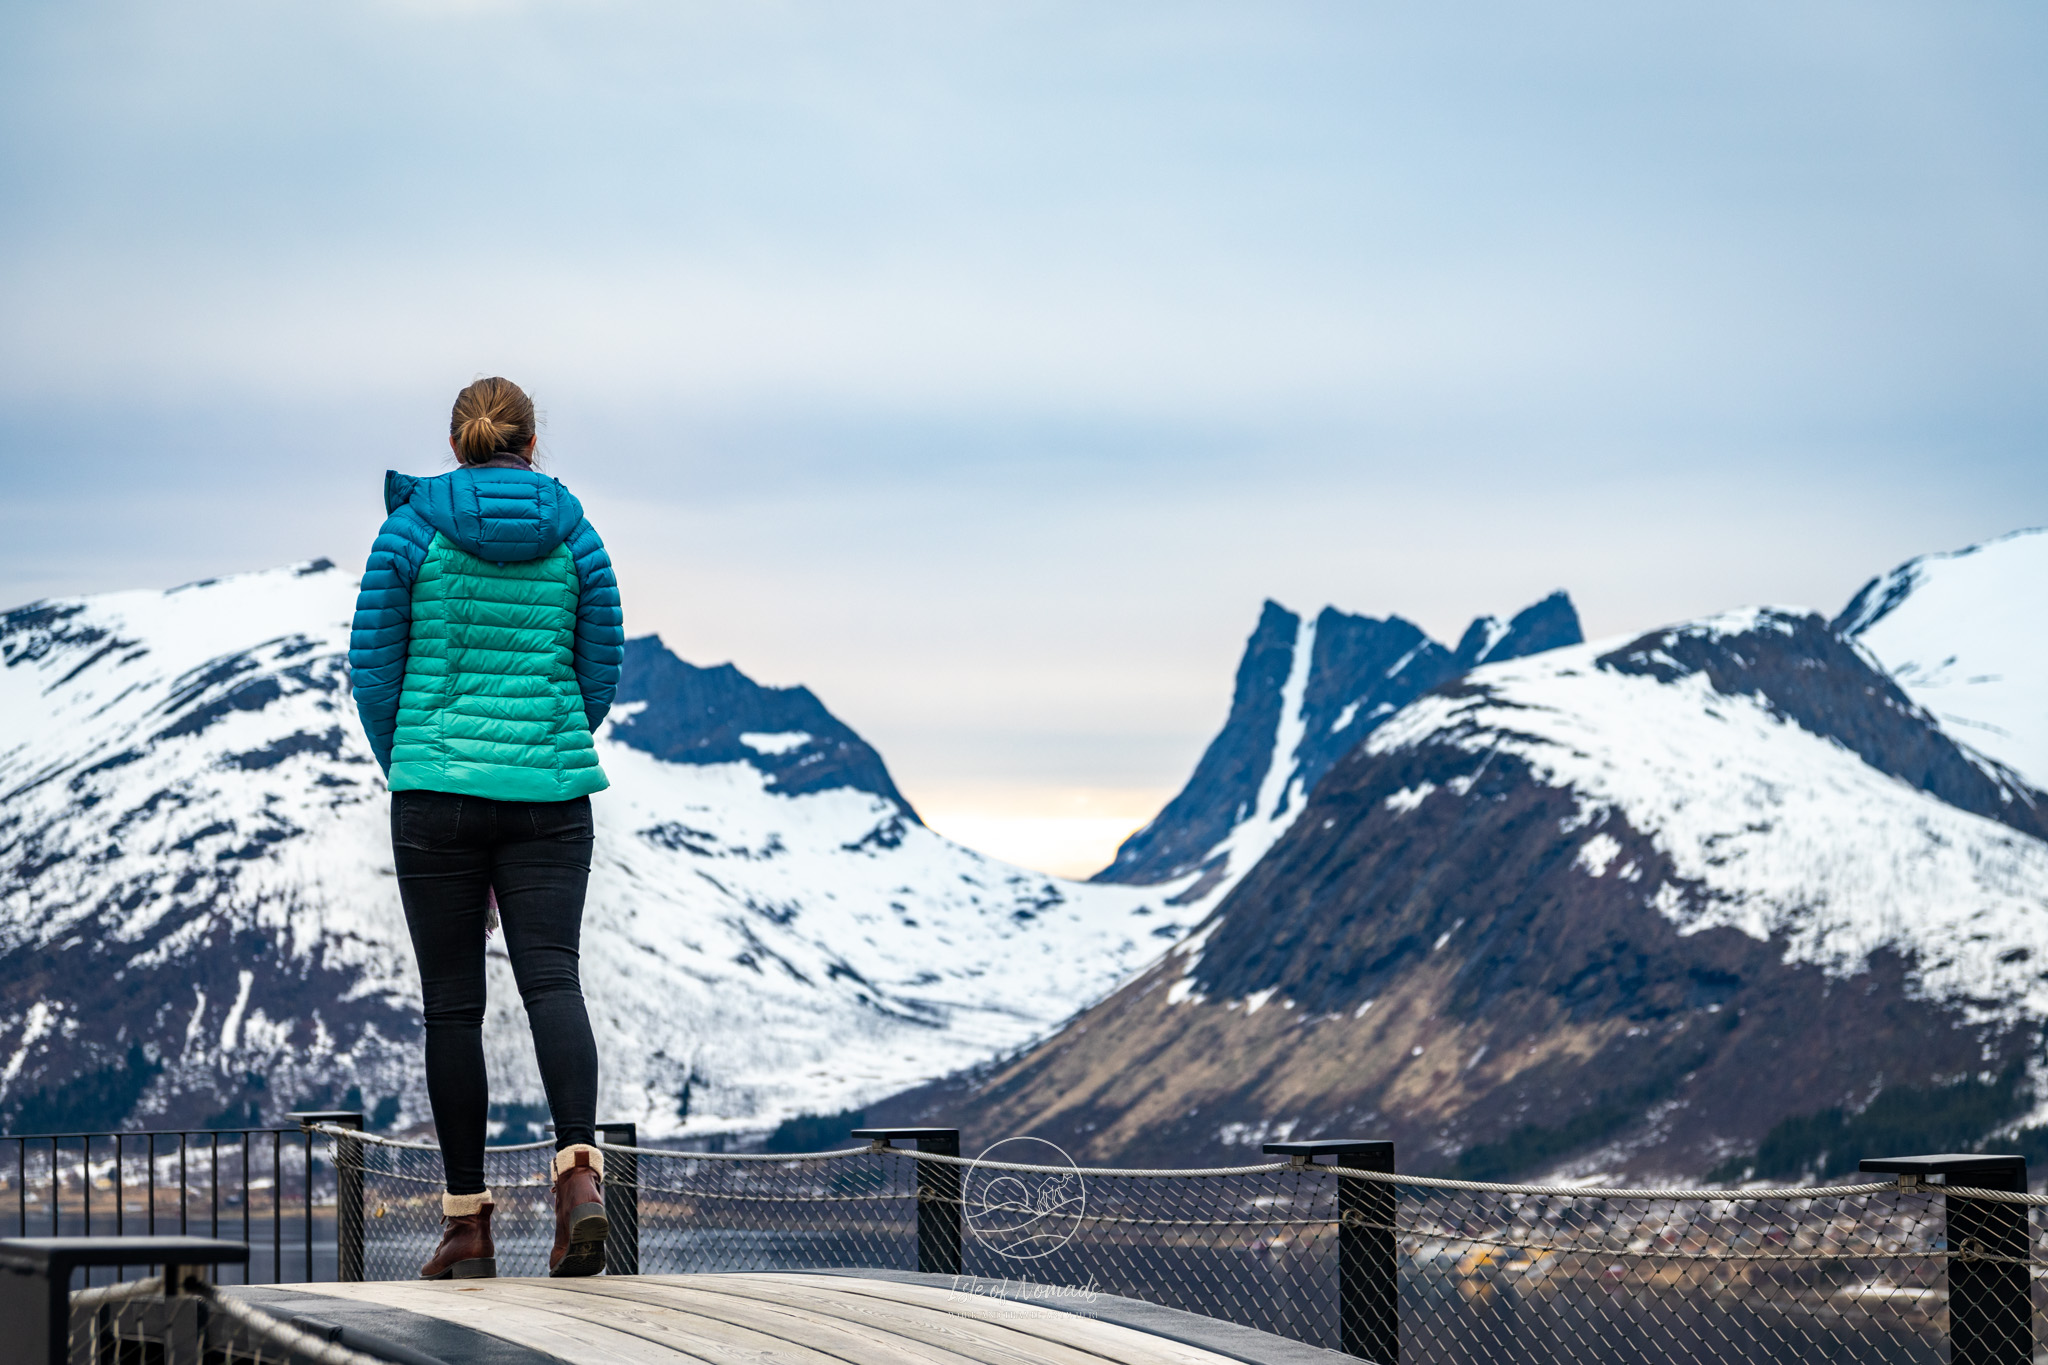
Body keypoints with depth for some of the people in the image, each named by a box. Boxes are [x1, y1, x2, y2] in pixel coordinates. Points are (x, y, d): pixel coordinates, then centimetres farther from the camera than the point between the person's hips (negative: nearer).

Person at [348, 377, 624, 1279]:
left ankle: (468, 1226, 7)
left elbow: (374, 665, 0)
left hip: (439, 787, -1)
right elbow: (602, 669, 8)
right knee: (551, 978, -3)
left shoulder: (412, 529, -2)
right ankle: (579, 1169, -28)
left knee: (452, 1001, 6)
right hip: (551, 791, 1)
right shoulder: (573, 535, 4)